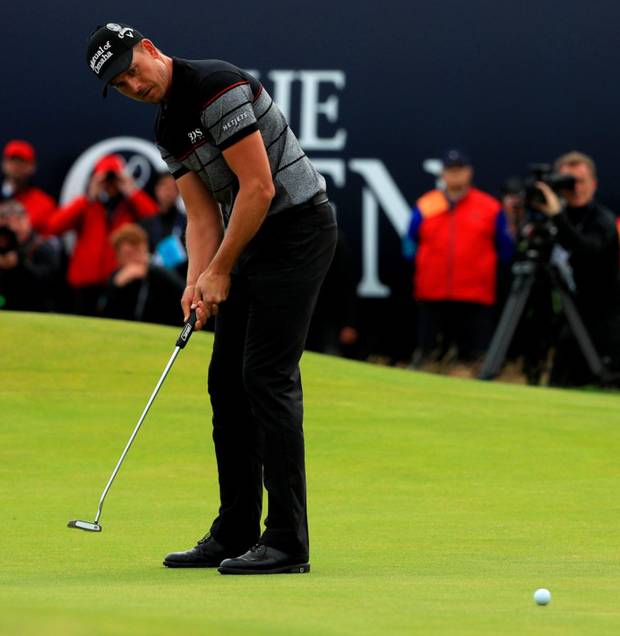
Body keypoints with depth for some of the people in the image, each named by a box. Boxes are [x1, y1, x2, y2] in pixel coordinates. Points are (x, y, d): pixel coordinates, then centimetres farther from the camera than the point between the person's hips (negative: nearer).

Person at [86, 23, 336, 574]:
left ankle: (287, 542, -13)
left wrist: (220, 271, -14)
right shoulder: (169, 130, 12)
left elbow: (259, 187, -21)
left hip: (299, 227, -10)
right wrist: (198, 281, -5)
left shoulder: (218, 88, -18)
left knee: (267, 377, -14)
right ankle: (235, 534, 14)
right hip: (254, 240, 10)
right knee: (228, 379, 8)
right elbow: (204, 215, 12)